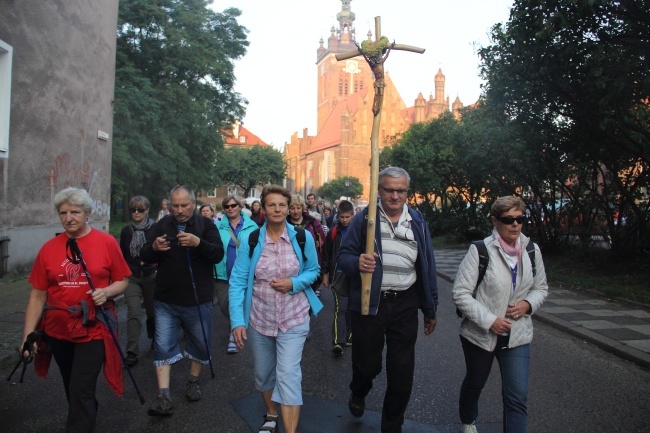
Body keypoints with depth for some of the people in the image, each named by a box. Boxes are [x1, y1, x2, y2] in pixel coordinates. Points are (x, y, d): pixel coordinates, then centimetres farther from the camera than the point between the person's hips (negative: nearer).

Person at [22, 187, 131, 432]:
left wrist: (106, 292, -21)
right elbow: (37, 295, 0)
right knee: (72, 389, 23)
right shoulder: (49, 249, -2)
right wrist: (28, 335, -4)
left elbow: (122, 281, -1)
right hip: (58, 330, 4)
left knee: (81, 391, -3)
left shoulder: (107, 242, -8)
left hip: (93, 329, -4)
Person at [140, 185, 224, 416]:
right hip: (166, 300, 1)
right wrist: (154, 248, -21)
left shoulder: (206, 224, -4)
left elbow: (219, 254, -15)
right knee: (163, 346, -1)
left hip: (198, 300, -1)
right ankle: (163, 397, 5)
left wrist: (198, 243, -33)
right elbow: (144, 256, 3)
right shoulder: (162, 225, 3)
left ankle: (193, 382, 35)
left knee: (200, 343, 13)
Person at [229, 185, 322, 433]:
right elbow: (237, 282, -9)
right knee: (263, 373, 18)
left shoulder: (302, 238, -7)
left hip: (293, 318, -2)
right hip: (259, 318, 2)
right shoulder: (250, 241, -8)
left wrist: (294, 283, -17)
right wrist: (237, 321, -17)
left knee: (288, 374, -10)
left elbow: (313, 271, 4)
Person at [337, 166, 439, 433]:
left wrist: (431, 309, 10)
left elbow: (427, 267, 8)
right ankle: (358, 394, 49)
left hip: (405, 305, 2)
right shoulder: (364, 219, -4)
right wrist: (357, 262, -26)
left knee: (402, 371, 8)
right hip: (368, 303, -2)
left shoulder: (417, 222, 4)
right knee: (367, 363, 12)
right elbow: (343, 256, -2)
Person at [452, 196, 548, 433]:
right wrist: (489, 320, -22)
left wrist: (528, 304, -9)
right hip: (480, 333, -2)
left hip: (517, 335, 2)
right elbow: (460, 293, -16)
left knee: (517, 396, -6)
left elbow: (541, 287, 12)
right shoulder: (480, 250, -16)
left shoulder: (532, 250, -1)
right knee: (475, 383, 21)